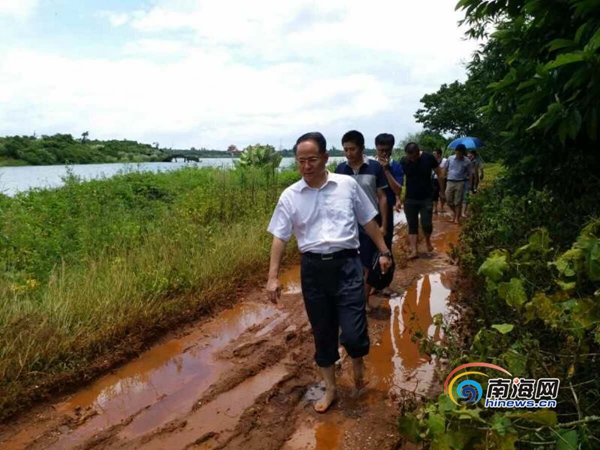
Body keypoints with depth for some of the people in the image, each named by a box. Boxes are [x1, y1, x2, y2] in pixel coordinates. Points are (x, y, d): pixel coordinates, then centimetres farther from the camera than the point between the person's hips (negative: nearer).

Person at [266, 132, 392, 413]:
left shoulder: (348, 185, 0)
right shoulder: (290, 196, 0)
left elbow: (368, 221, 10)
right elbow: (280, 238, 1)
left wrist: (384, 251, 10)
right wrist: (273, 277, -6)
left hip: (346, 264, -1)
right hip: (313, 268, 1)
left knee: (353, 332, -6)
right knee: (322, 332, 12)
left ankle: (358, 362, 31)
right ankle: (330, 388, 32)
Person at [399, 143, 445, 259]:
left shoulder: (428, 158, -11)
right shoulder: (403, 161, -8)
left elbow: (440, 174, -1)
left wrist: (442, 191, 2)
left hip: (426, 198, -1)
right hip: (410, 199, 2)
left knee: (426, 224, -6)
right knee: (412, 225, 4)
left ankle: (427, 240, 24)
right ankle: (414, 250, 9)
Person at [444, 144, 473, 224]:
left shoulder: (467, 161, -3)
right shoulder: (450, 158, 2)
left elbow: (470, 173, 1)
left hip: (460, 183, -2)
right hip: (450, 182, 2)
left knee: (458, 202, 1)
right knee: (449, 200, 5)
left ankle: (457, 218, 11)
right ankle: (454, 212, 32)